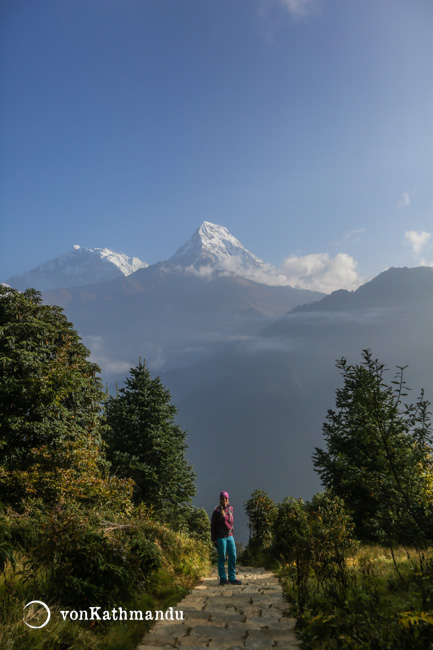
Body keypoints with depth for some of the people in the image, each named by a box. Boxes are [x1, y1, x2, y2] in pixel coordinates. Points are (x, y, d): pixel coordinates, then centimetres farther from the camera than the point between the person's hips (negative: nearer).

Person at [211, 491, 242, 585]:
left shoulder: (230, 509, 8)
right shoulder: (217, 511, -8)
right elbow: (212, 526, -6)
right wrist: (213, 539, -9)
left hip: (230, 536, 6)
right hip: (220, 537, -6)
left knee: (233, 556, 4)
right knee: (222, 558, 1)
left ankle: (232, 578, 12)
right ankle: (223, 579, 10)